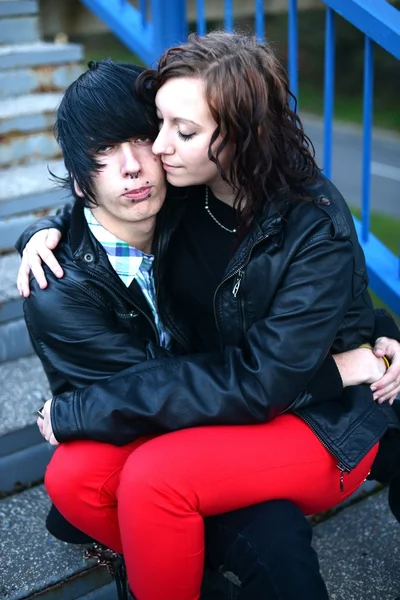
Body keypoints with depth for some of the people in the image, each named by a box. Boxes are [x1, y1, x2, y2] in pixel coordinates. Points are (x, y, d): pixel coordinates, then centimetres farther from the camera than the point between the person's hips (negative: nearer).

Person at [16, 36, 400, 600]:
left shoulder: (318, 230, -22)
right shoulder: (189, 192, -6)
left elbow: (260, 383, -26)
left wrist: (87, 410, -25)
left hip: (322, 423, -5)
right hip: (220, 398, 6)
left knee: (153, 476, -31)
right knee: (72, 474, -16)